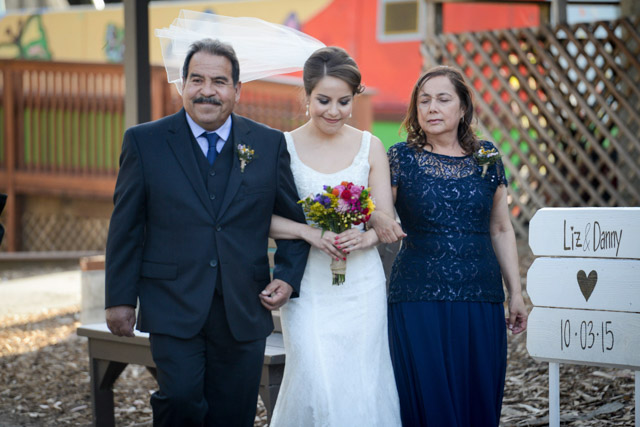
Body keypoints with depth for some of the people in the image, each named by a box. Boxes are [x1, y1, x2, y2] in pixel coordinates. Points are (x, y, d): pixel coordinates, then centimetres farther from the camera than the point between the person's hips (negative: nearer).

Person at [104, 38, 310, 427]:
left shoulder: (270, 144, 4)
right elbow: (126, 228, 2)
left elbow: (294, 219, 12)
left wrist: (288, 277, -2)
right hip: (174, 308, -2)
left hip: (244, 312, 2)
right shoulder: (145, 142, 0)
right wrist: (121, 299, 0)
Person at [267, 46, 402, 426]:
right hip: (307, 284, -2)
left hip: (361, 284, 2)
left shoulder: (370, 147, 4)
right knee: (316, 382, -10)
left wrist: (365, 237, -17)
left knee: (360, 384, 0)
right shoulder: (283, 147, -1)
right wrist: (308, 231, -20)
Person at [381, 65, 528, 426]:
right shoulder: (401, 159, 2)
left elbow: (502, 230, 13)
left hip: (481, 300, 2)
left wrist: (516, 294, 11)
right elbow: (376, 222, -4)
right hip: (418, 298, -2)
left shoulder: (487, 157, 9)